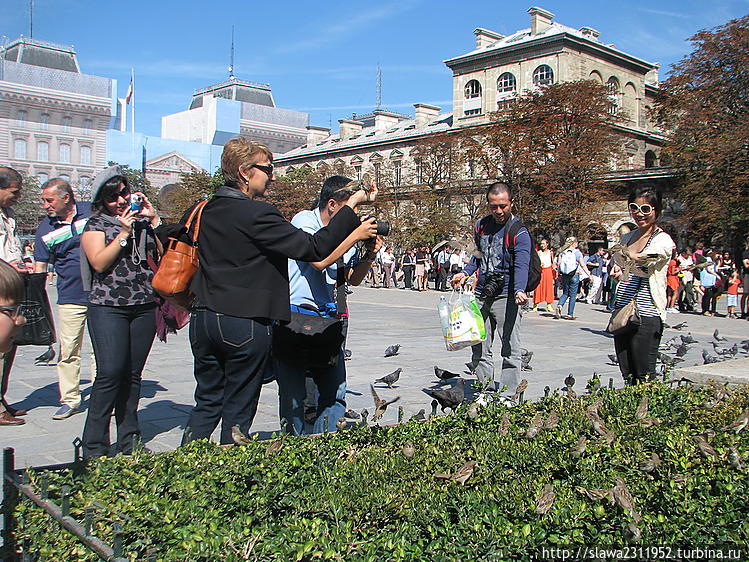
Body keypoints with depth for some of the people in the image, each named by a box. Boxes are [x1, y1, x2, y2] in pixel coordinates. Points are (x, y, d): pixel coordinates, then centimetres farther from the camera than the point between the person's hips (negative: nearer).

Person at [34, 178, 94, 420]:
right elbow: (40, 267, 4)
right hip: (69, 298, 1)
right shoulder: (46, 229, 3)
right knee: (68, 350, 0)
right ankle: (69, 400, 12)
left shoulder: (91, 214, 0)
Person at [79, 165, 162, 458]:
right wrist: (123, 233, -11)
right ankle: (94, 445, -2)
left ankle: (129, 440, 15)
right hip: (108, 307, -3)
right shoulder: (95, 225, 6)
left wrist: (154, 219, -2)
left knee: (133, 374, 6)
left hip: (144, 307, 3)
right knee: (111, 372, -11)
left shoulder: (143, 221, 13)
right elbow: (99, 263, -8)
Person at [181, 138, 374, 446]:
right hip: (245, 325, -7)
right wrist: (351, 205, -15)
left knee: (207, 403, 18)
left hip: (204, 318, 7)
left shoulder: (208, 210, 8)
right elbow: (314, 248, -20)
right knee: (238, 411, 7)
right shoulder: (256, 213, -17)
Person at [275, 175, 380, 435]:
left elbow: (352, 279, 17)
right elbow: (320, 260, -26)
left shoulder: (344, 233, 10)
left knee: (335, 390, 6)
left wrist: (369, 255, -1)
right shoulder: (304, 221, -10)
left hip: (326, 317, 7)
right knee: (293, 393, 1)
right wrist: (356, 235, -17)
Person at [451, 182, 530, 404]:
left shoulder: (519, 232, -10)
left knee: (510, 350, -4)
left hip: (507, 297, -6)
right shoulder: (481, 226, 10)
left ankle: (506, 397, 4)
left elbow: (521, 265, -23)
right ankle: (485, 392, 19)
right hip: (481, 295, 6)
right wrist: (465, 273, 12)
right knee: (479, 348, 9)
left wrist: (519, 290, -40)